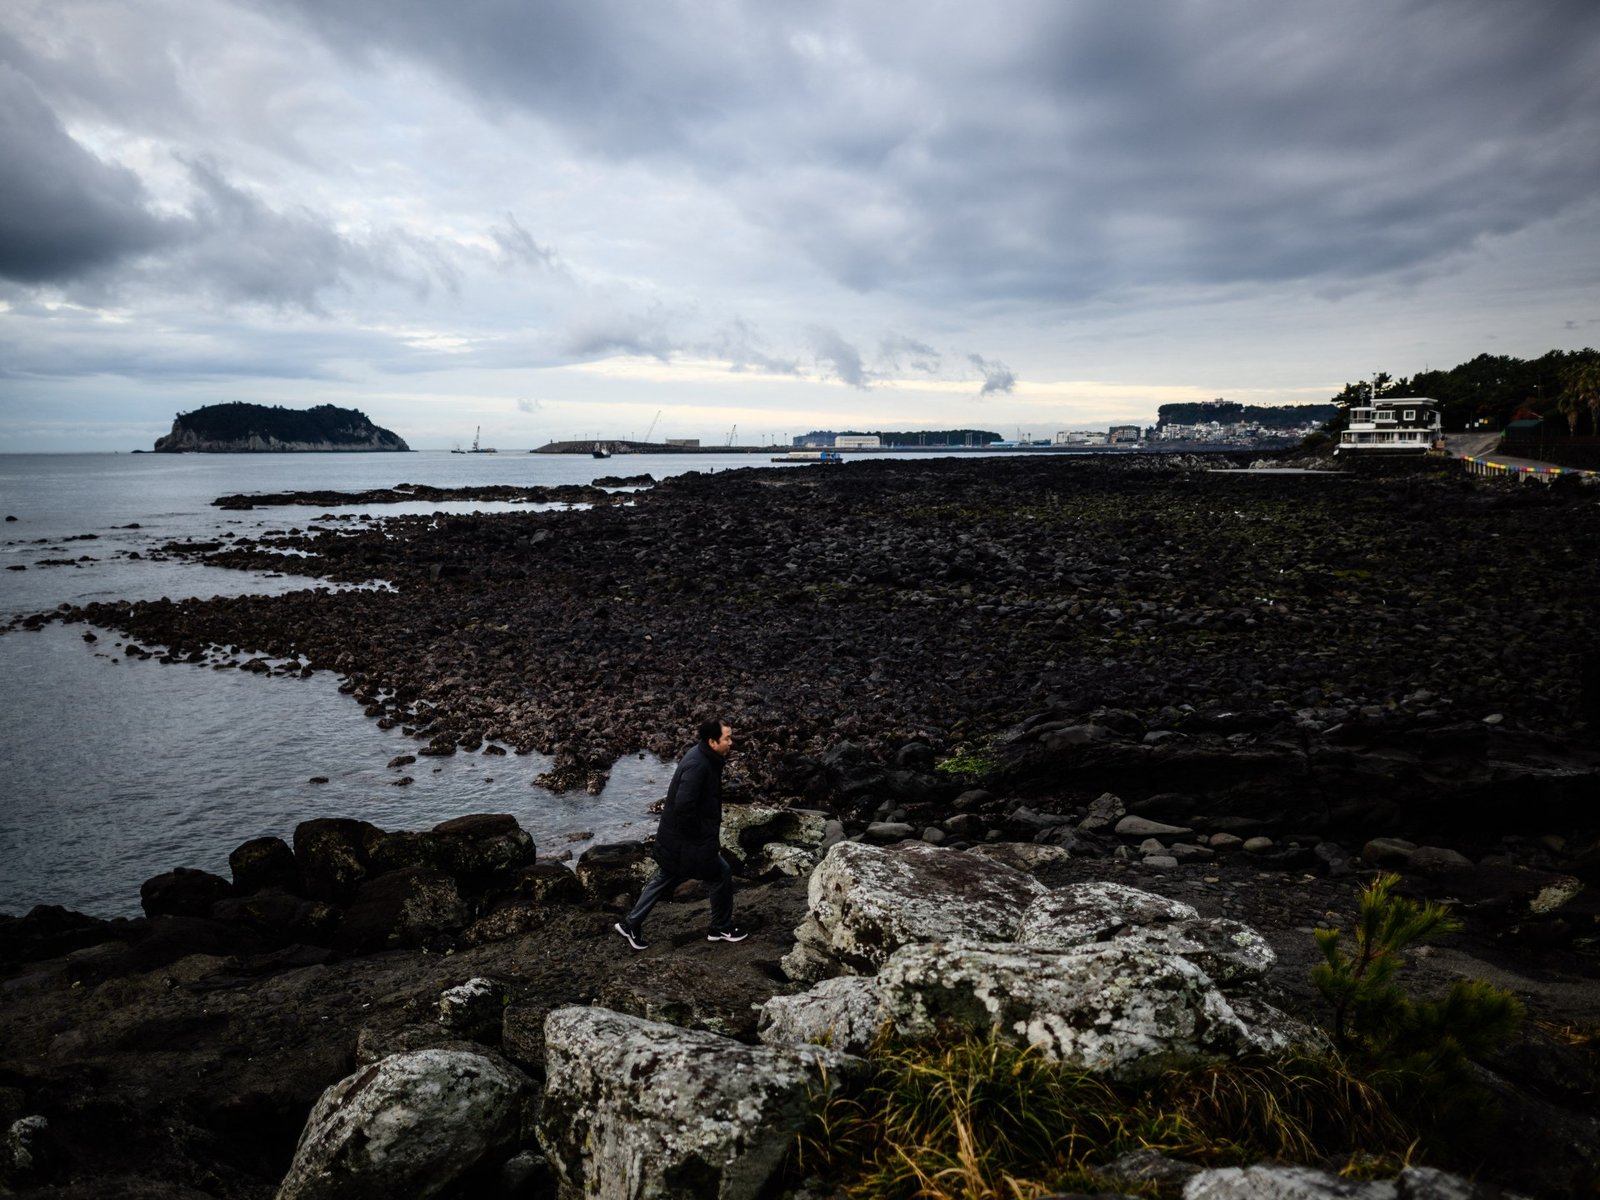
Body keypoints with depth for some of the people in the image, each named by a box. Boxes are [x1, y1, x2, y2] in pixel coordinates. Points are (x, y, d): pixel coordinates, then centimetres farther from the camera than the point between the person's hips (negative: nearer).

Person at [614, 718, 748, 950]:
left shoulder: (703, 757, 3)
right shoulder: (698, 765, -28)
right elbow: (684, 806, -33)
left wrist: (709, 830, 17)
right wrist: (699, 836, -20)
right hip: (687, 841, -10)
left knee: (666, 878, 21)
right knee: (722, 874, 5)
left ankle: (631, 924, 32)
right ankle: (721, 929, 23)